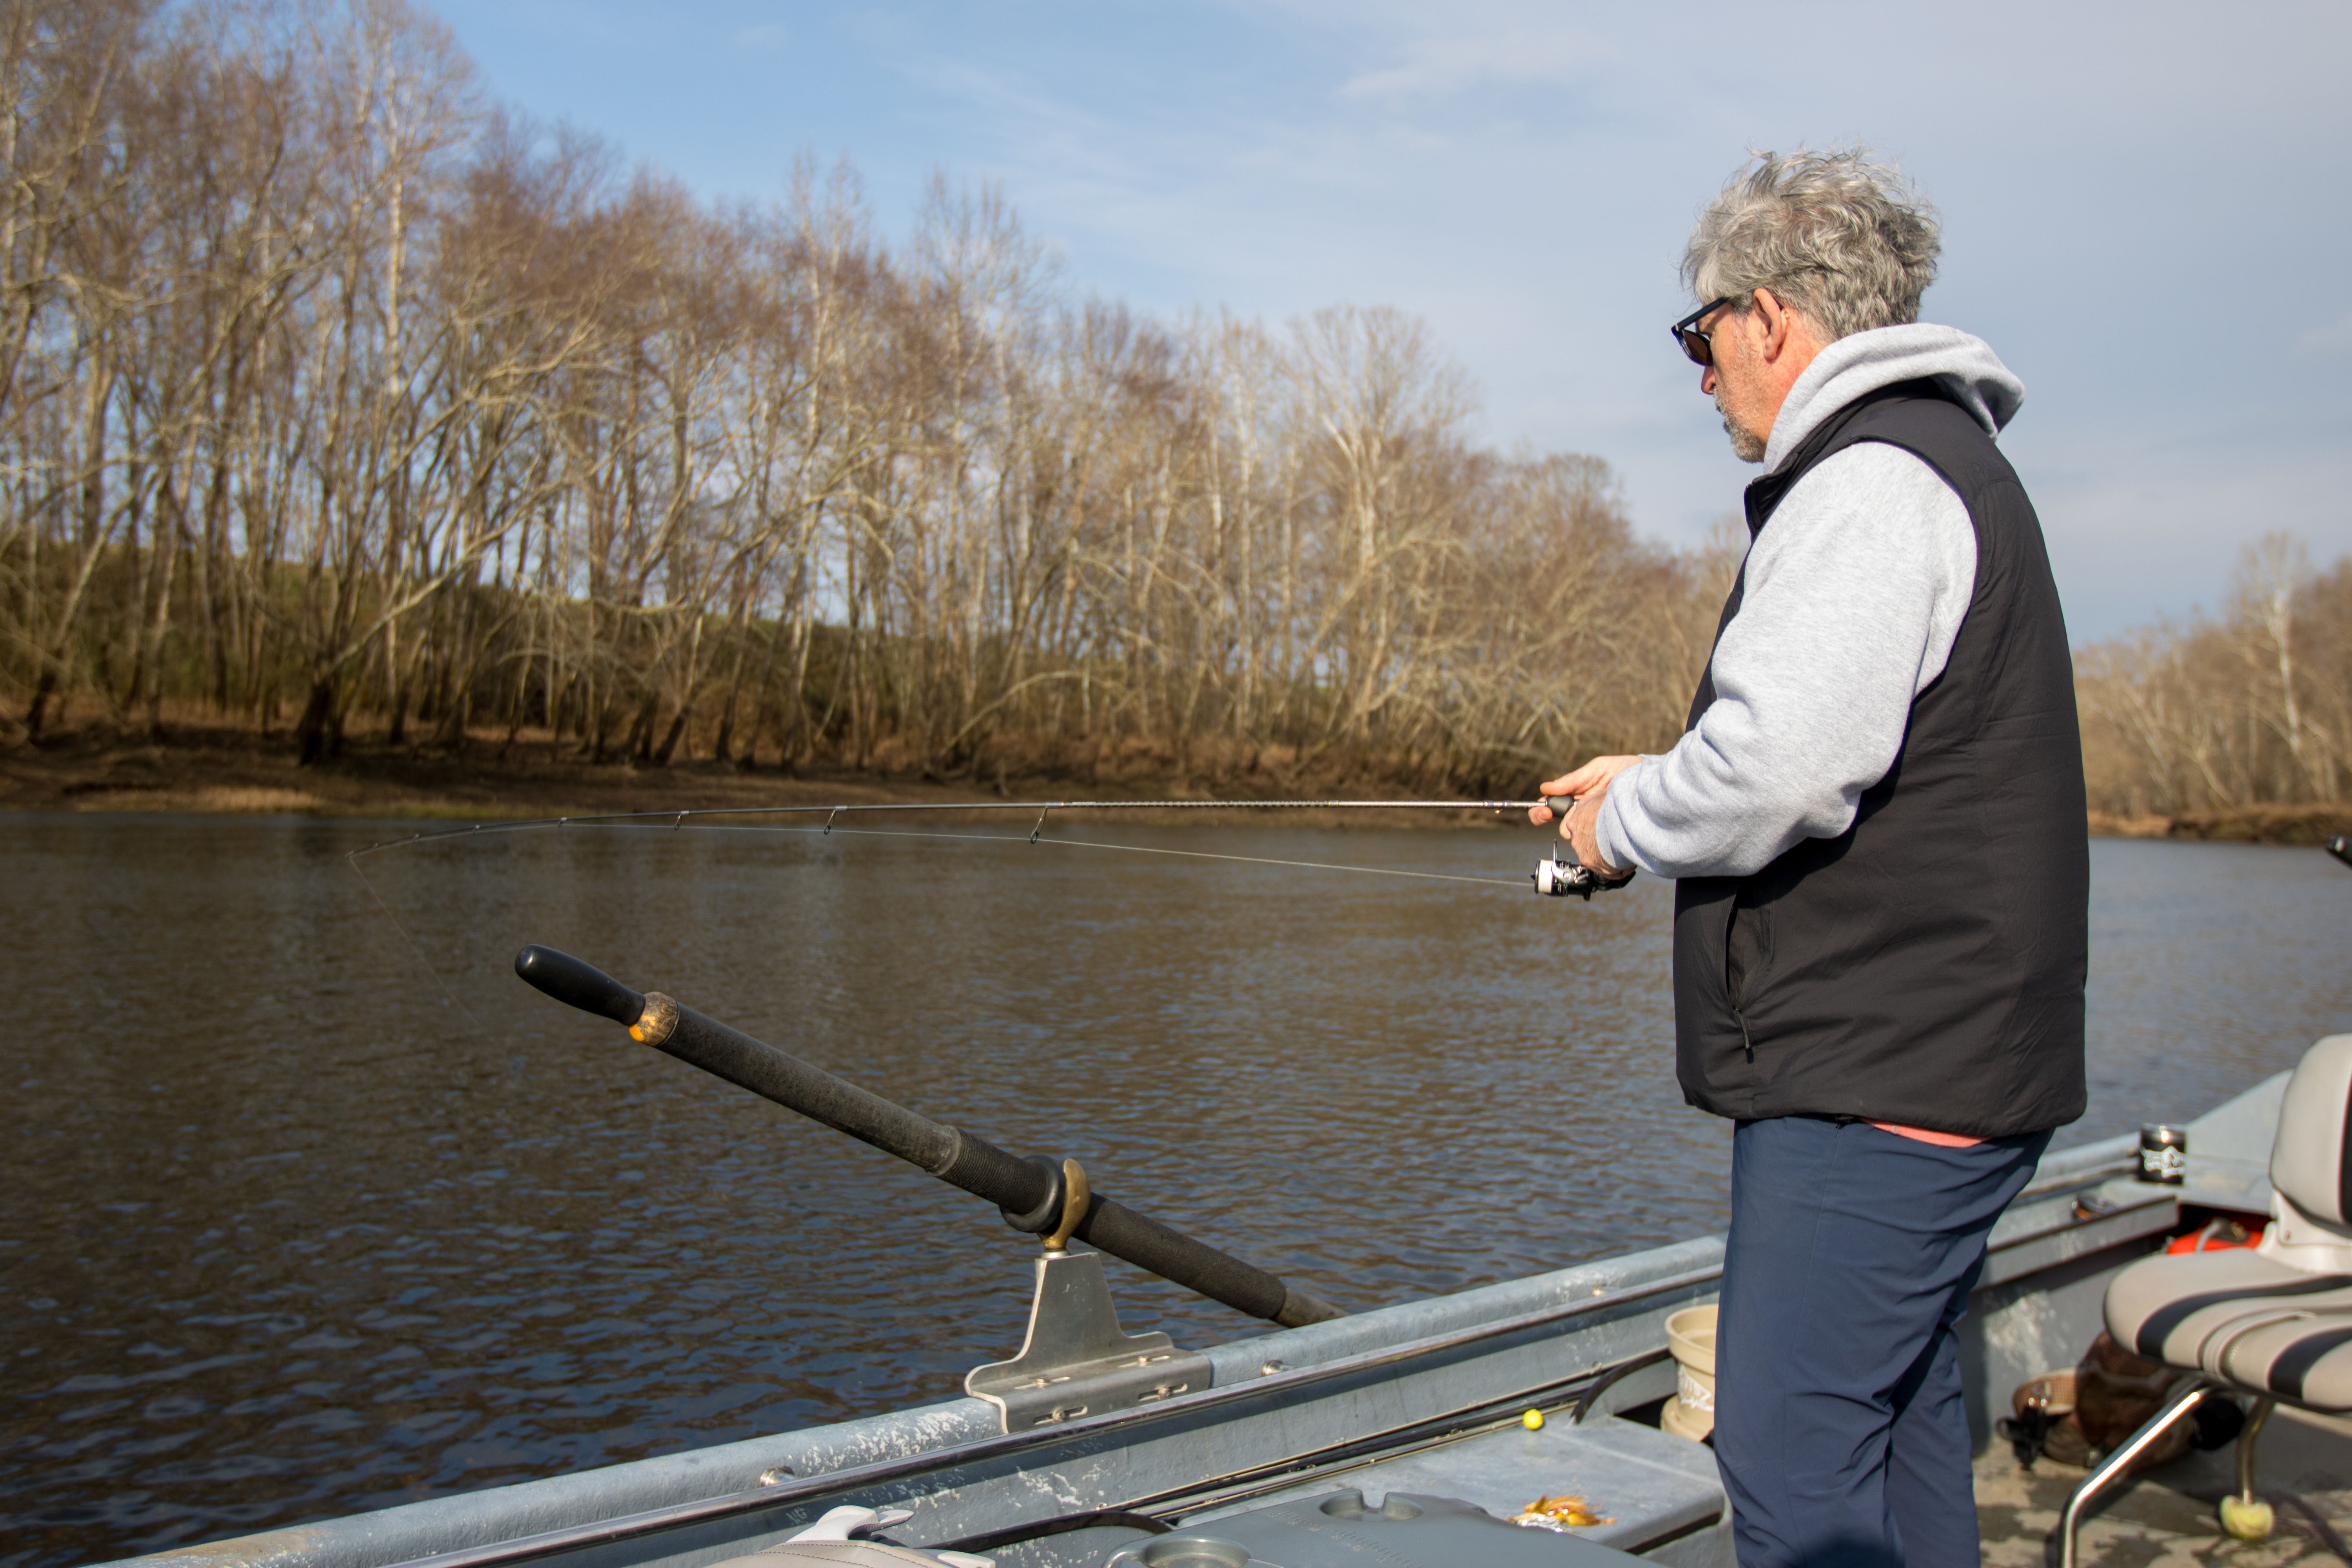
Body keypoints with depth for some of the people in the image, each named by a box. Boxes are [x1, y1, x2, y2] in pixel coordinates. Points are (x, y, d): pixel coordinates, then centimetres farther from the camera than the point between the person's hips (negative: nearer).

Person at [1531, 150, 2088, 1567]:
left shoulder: (1868, 482, -15)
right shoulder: (1950, 460, 20)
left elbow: (1781, 767, -27)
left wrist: (1626, 822, -8)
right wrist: (1656, 783, 20)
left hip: (1879, 1078, -11)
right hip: (1946, 1062, 11)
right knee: (1902, 1425, 18)